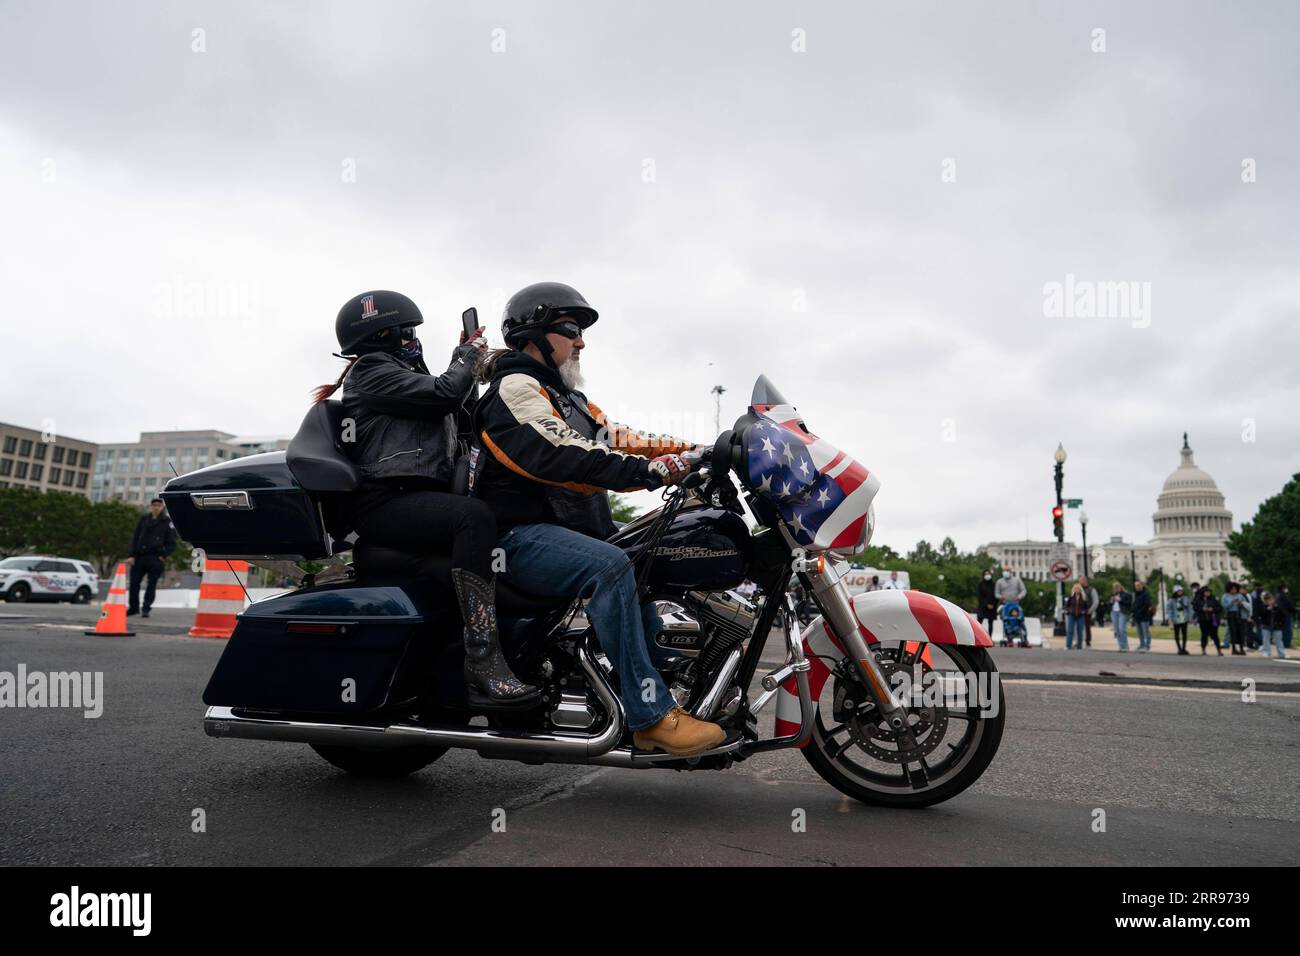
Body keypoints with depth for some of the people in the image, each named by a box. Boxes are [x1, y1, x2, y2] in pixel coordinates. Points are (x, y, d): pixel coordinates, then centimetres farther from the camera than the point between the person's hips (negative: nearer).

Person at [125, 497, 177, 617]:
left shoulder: (167, 522, 3)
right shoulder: (143, 519, 11)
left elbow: (172, 543, 2)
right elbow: (135, 538, 11)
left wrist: (163, 556, -8)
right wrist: (132, 555, 2)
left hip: (156, 558, -3)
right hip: (140, 556, 3)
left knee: (151, 584, -1)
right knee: (134, 583, 4)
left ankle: (146, 608, 7)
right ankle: (133, 607, 17)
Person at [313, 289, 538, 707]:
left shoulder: (397, 373, 33)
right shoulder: (371, 368, 2)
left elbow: (452, 416, 28)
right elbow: (442, 395, -11)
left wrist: (468, 364, 20)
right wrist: (466, 358, 7)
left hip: (418, 497, 10)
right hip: (386, 502, -10)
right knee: (474, 517, -35)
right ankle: (483, 664, -42)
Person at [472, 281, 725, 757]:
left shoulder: (566, 397, 24)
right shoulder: (515, 387, -7)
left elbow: (615, 439, 12)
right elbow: (559, 455, -24)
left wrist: (690, 451, -1)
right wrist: (648, 471, -32)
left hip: (571, 529, 10)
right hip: (523, 535, -10)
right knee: (609, 567, -31)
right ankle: (651, 716, -31)